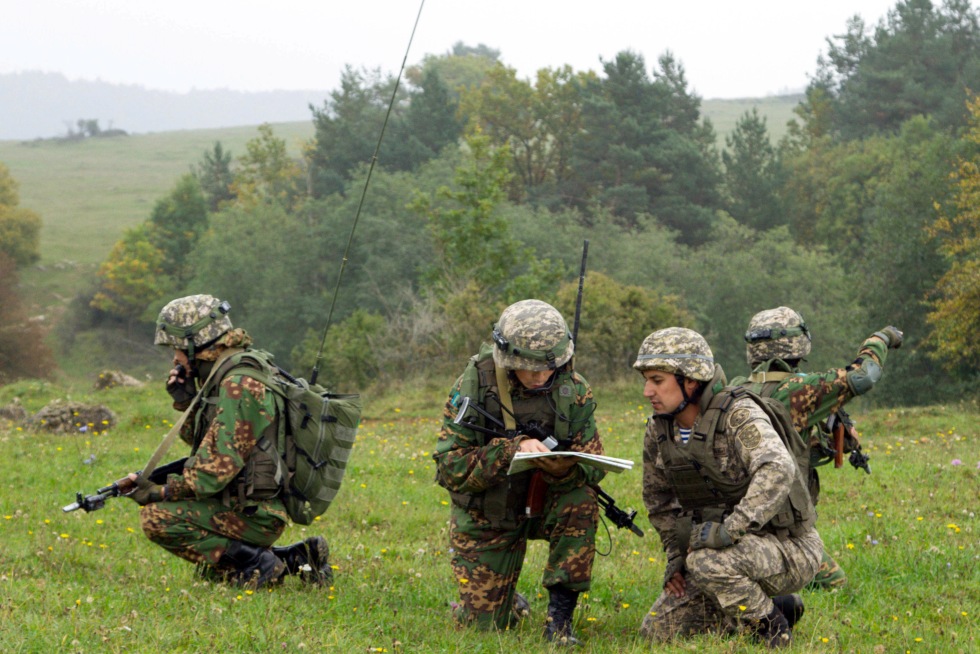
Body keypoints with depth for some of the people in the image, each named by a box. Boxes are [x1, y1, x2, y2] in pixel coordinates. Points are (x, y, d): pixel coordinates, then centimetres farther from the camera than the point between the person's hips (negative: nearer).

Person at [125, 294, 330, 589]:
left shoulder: (239, 385, -20)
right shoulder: (222, 377, 12)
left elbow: (217, 467, -24)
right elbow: (202, 441, 22)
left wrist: (159, 491, -16)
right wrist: (185, 399, 7)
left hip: (252, 516, -10)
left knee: (155, 517, -18)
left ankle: (254, 562, -13)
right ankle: (294, 558, 14)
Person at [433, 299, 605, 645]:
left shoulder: (573, 389, -12)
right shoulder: (473, 386, -20)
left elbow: (592, 465, -14)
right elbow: (450, 469, -24)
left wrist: (564, 468, -38)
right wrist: (511, 449, -38)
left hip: (545, 505, 1)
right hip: (486, 516, -1)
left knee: (581, 501, -32)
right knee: (484, 625, -4)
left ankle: (560, 616, -19)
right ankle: (508, 603, 35)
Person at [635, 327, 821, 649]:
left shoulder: (739, 415, -21)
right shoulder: (658, 432, 1)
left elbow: (777, 470, -40)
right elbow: (659, 500, 18)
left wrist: (731, 529, -46)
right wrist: (675, 552, 6)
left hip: (787, 550, -8)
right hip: (735, 551, 8)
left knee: (707, 562, -36)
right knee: (656, 630, 2)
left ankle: (771, 627, -8)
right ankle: (769, 609, 14)